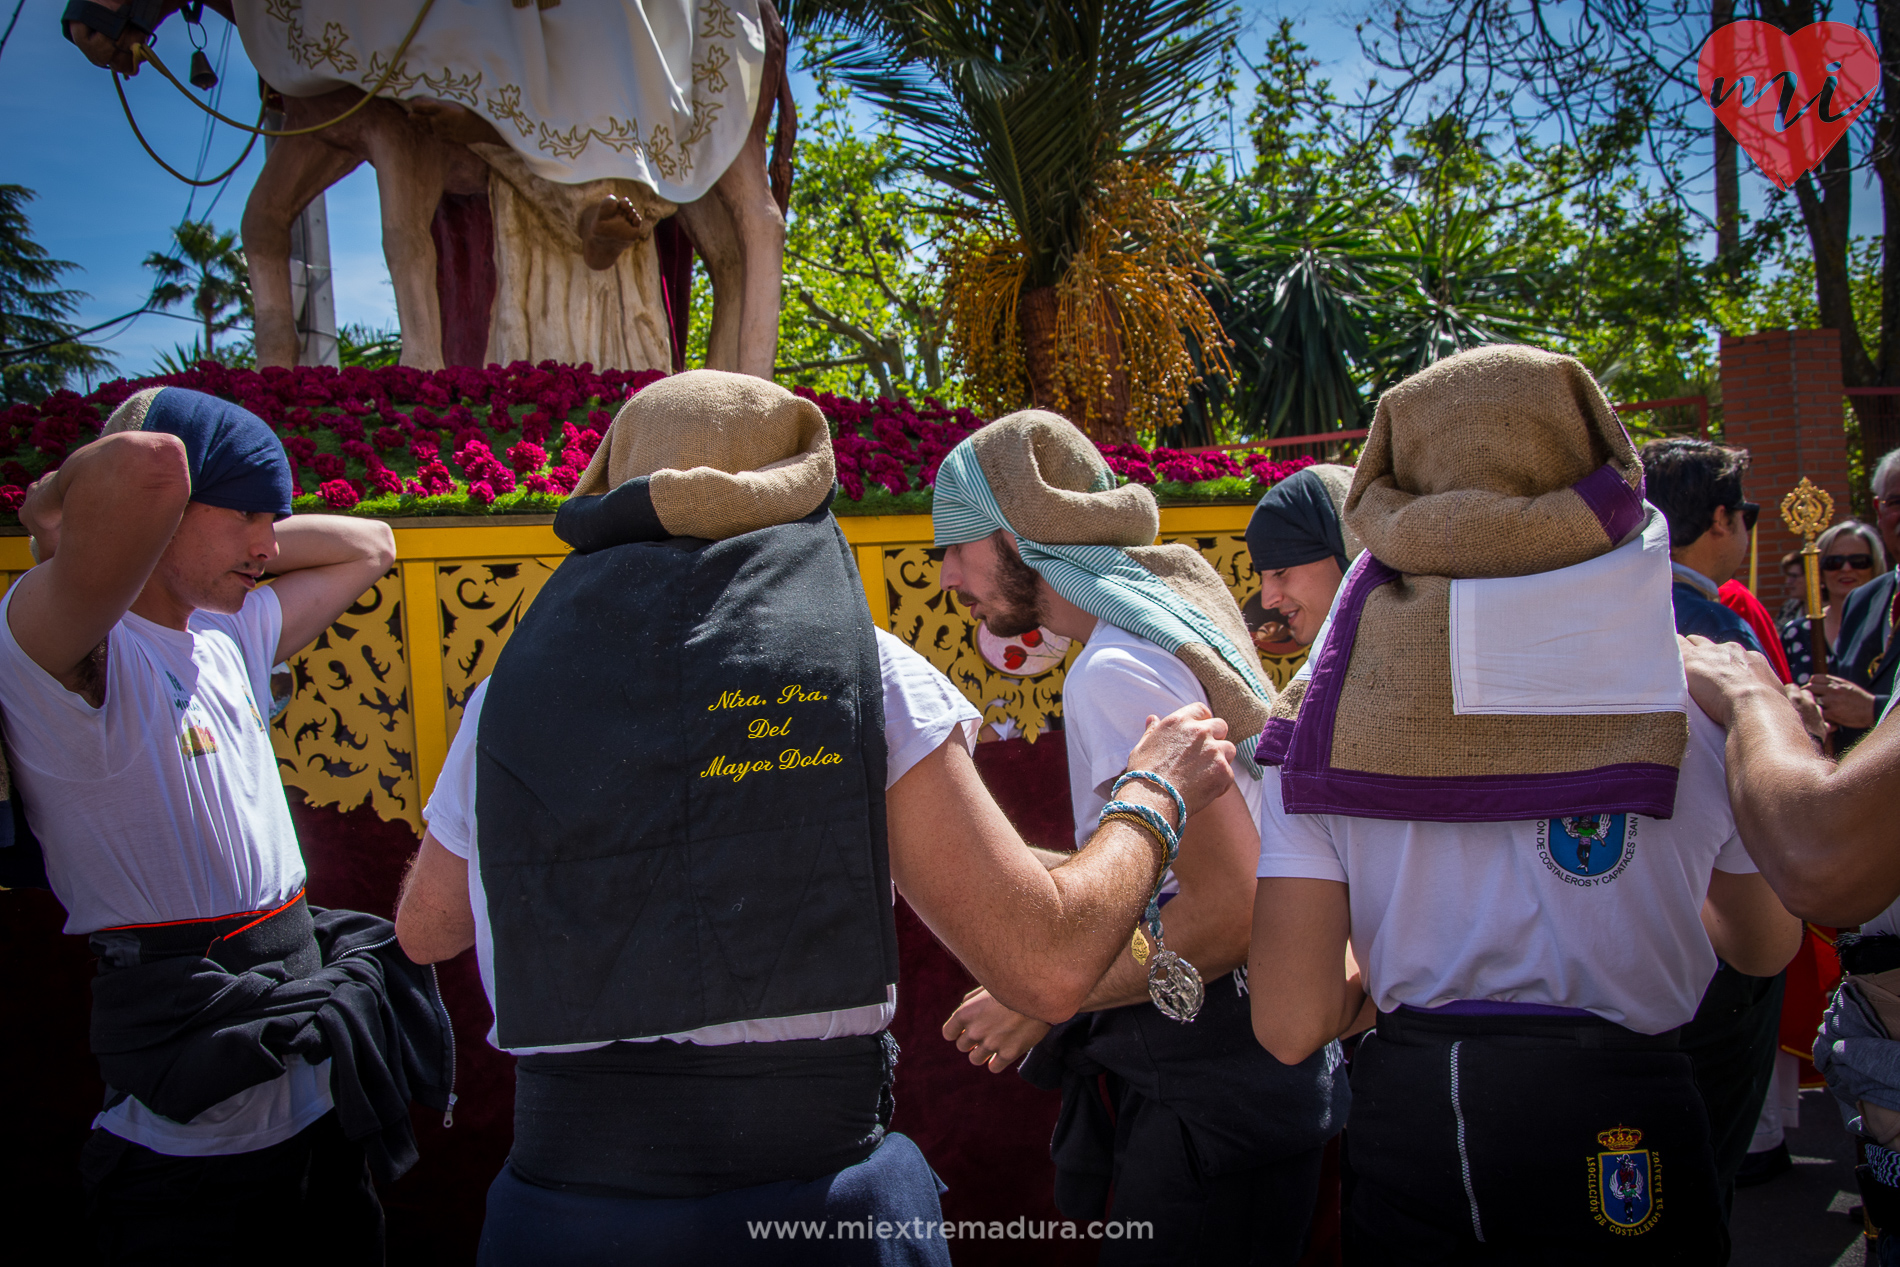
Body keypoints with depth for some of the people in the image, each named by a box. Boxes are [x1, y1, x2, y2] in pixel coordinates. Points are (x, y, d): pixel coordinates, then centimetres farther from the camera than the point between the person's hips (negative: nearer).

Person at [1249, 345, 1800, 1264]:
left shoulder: (1330, 708, -9)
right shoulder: (1692, 689, -8)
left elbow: (1290, 1025, -10)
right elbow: (1765, 945, 10)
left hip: (1403, 1114, 1)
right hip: (1619, 1132, 0)